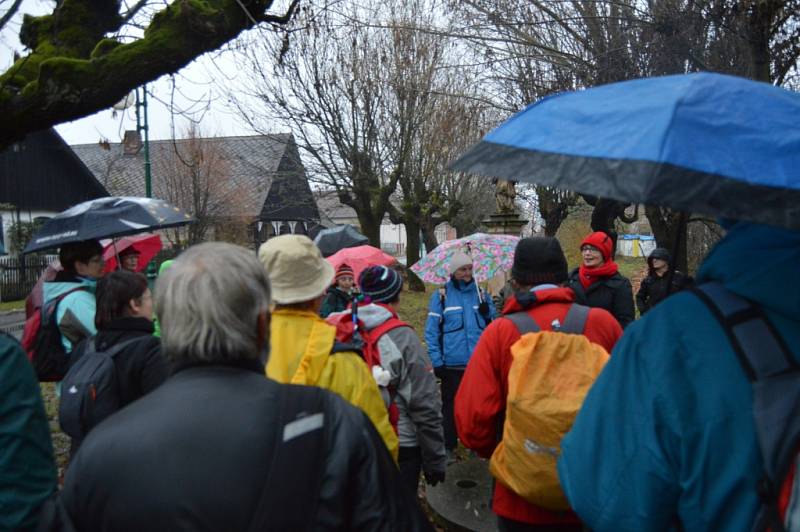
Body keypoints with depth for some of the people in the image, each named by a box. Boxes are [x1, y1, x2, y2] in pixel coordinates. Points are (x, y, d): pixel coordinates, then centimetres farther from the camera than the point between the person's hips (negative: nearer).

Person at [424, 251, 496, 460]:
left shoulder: (480, 294, 9)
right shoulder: (441, 296, -3)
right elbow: (431, 331, -5)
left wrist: (487, 312, -9)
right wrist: (437, 361, -10)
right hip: (452, 364, -3)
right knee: (451, 405, 8)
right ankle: (449, 446, 22)